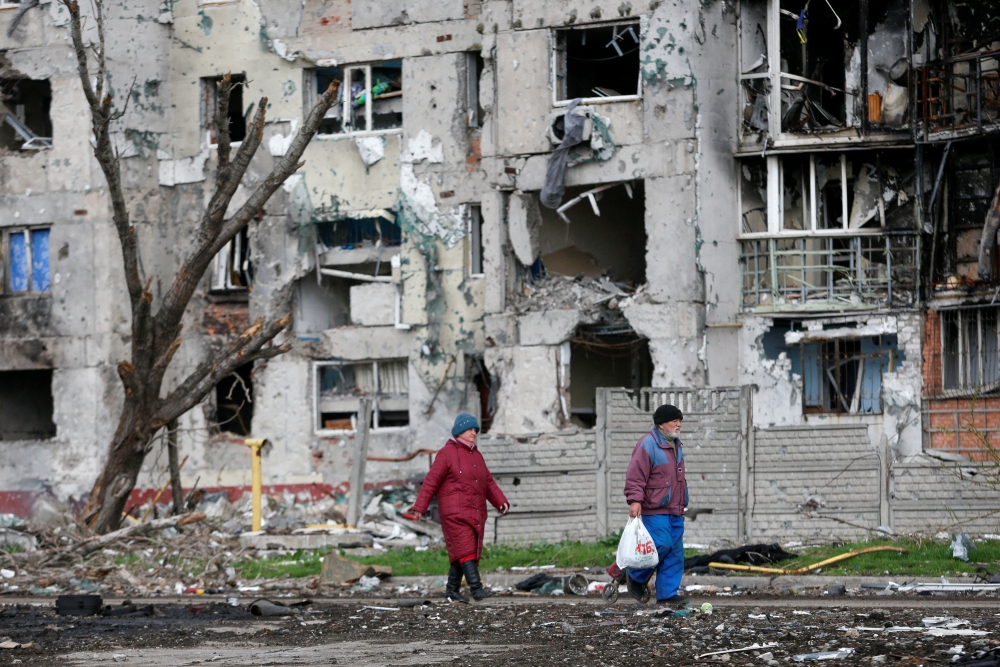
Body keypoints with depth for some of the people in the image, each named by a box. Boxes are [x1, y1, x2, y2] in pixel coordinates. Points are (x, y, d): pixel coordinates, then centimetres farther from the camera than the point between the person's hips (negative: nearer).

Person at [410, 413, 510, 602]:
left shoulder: (476, 455, 18)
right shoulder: (447, 453, -4)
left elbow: (488, 483, 17)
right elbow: (431, 481, -8)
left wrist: (501, 502, 2)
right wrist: (420, 507, -12)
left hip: (476, 514, 7)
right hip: (455, 513, -7)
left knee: (465, 552, 8)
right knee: (465, 550, -15)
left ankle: (452, 589, 16)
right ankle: (476, 589, -24)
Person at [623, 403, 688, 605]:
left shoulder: (676, 446, 18)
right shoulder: (648, 444, -12)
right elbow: (635, 476, -18)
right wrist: (635, 500, -27)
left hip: (675, 511, 9)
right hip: (655, 510, -9)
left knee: (675, 551, 4)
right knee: (662, 545, -16)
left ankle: (667, 594, 8)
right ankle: (636, 578, 7)